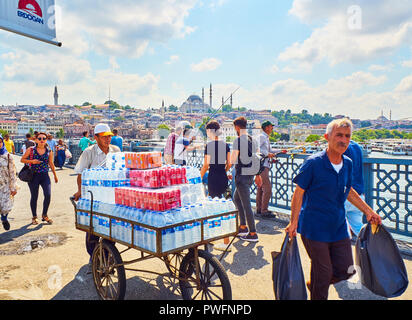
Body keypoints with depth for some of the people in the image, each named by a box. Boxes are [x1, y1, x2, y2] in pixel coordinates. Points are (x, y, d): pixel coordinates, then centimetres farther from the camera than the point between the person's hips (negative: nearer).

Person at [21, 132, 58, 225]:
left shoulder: (49, 152, 4)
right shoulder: (30, 150, -1)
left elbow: (51, 164, 14)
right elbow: (22, 160, 6)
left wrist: (55, 175, 20)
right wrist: (32, 161, -13)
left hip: (45, 175, 1)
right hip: (33, 176, -1)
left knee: (48, 195, -9)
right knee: (34, 197, 5)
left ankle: (44, 215, 12)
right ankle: (34, 217, 23)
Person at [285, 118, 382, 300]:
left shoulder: (348, 164, 3)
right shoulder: (314, 163, -16)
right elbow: (299, 192, -12)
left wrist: (369, 212, 19)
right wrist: (294, 221, -15)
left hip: (339, 228, 6)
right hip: (315, 229, -6)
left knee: (346, 270, 12)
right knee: (323, 273, 5)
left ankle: (314, 284, 37)